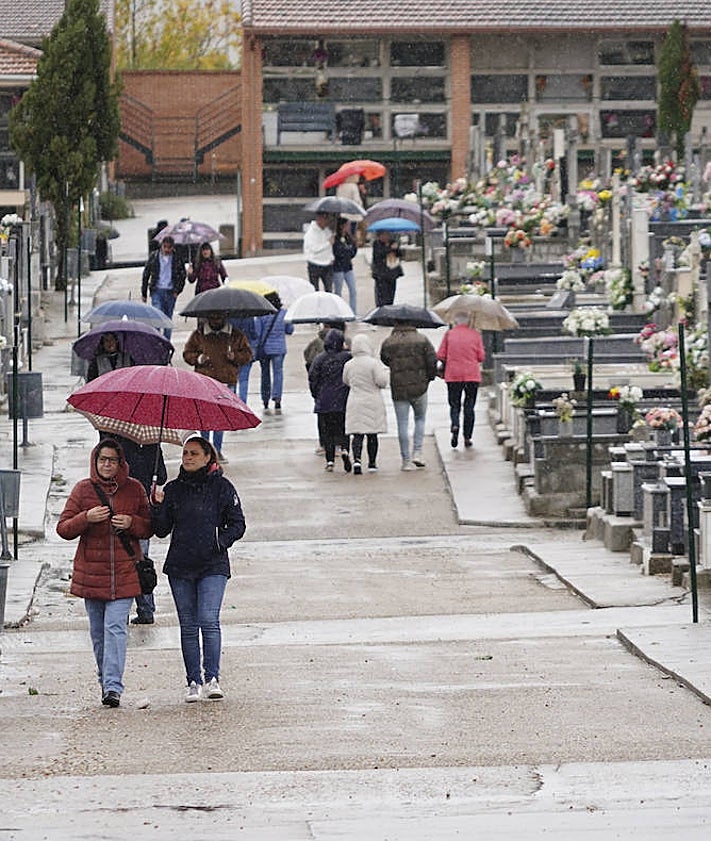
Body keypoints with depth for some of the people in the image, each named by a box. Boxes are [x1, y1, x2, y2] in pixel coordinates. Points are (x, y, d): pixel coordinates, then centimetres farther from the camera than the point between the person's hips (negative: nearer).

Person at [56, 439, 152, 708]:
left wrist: (132, 523, -10)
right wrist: (86, 518, -16)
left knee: (115, 627, -12)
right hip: (91, 572, 2)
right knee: (97, 631, 9)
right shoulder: (83, 489, 4)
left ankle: (113, 686, -17)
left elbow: (150, 527, 11)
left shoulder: (134, 489, 5)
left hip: (124, 572, -2)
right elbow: (63, 529, 3)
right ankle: (106, 680, 24)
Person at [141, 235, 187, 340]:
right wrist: (144, 293, 7)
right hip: (157, 291, -1)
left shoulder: (177, 259, 2)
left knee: (168, 319, 7)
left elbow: (182, 276, 9)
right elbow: (145, 275, 8)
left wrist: (177, 291, -5)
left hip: (171, 292, 1)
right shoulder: (153, 257, 2)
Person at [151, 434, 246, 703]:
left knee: (208, 620, -16)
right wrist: (158, 507, -11)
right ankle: (193, 682, 10)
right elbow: (162, 530, 6)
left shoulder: (222, 487, 1)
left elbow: (237, 524, 4)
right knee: (188, 625, 5)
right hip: (180, 567, 3)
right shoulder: (173, 489, 8)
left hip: (213, 565, -3)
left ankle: (212, 678, -14)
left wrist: (220, 541, -13)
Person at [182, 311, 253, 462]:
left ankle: (217, 450, 13)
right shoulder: (198, 335, 7)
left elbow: (247, 354, 12)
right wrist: (197, 359, -10)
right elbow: (187, 353, 11)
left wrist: (235, 356, -9)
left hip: (227, 382, 1)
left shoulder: (236, 336, 8)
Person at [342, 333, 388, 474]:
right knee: (372, 435, 9)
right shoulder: (374, 363, -13)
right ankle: (372, 463, 15)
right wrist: (384, 370, 4)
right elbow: (382, 381, -15)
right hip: (373, 403, -2)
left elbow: (346, 382, 14)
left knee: (357, 434, 1)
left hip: (354, 403, 2)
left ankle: (356, 459, -18)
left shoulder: (348, 365, 1)